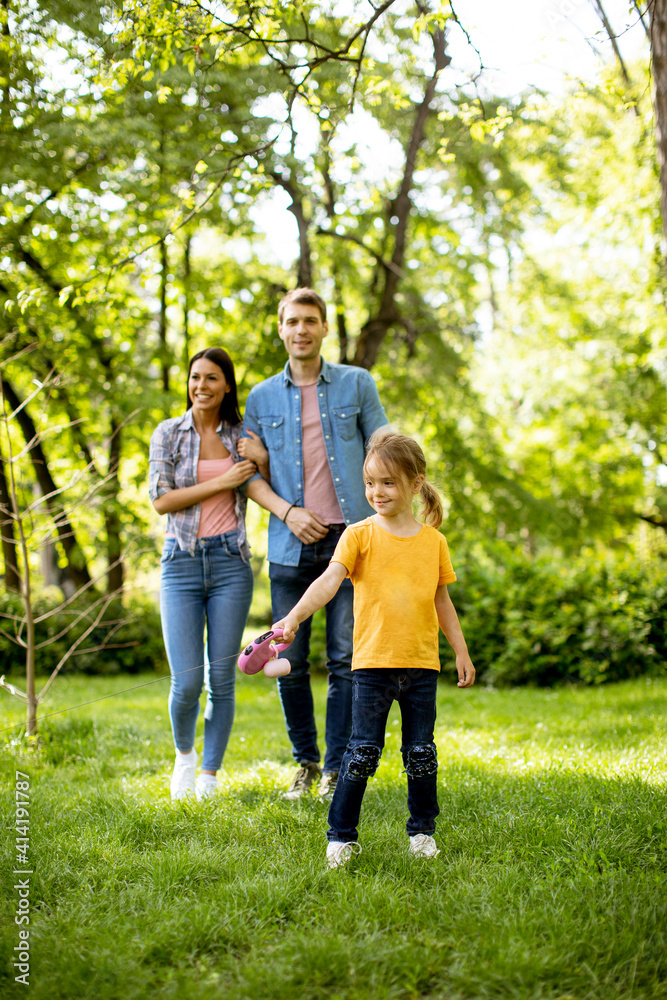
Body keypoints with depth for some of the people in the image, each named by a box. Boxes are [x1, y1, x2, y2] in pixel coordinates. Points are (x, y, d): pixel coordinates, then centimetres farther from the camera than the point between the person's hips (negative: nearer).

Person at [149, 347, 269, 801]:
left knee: (221, 679, 2)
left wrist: (261, 462, -6)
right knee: (186, 683, -6)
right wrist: (222, 481, -11)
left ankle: (210, 774, 18)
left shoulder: (240, 435, 8)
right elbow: (161, 500, -5)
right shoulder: (169, 433, 4)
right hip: (181, 561, -1)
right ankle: (184, 753, 24)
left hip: (230, 562, 1)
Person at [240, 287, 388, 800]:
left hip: (351, 540, -1)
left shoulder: (357, 385, 6)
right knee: (289, 662, 3)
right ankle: (305, 761, 21)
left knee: (346, 658, -2)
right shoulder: (262, 399, 10)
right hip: (291, 546, 2)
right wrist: (287, 512, -7)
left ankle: (337, 768, 9)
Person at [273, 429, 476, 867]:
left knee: (421, 753, 8)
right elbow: (330, 580, -17)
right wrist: (294, 617, -33)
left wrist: (461, 651, 16)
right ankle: (341, 836, 9)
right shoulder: (360, 535, -3)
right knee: (363, 752, -2)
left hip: (422, 665, 3)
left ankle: (423, 830, 25)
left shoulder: (433, 540, 6)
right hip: (373, 663, -2)